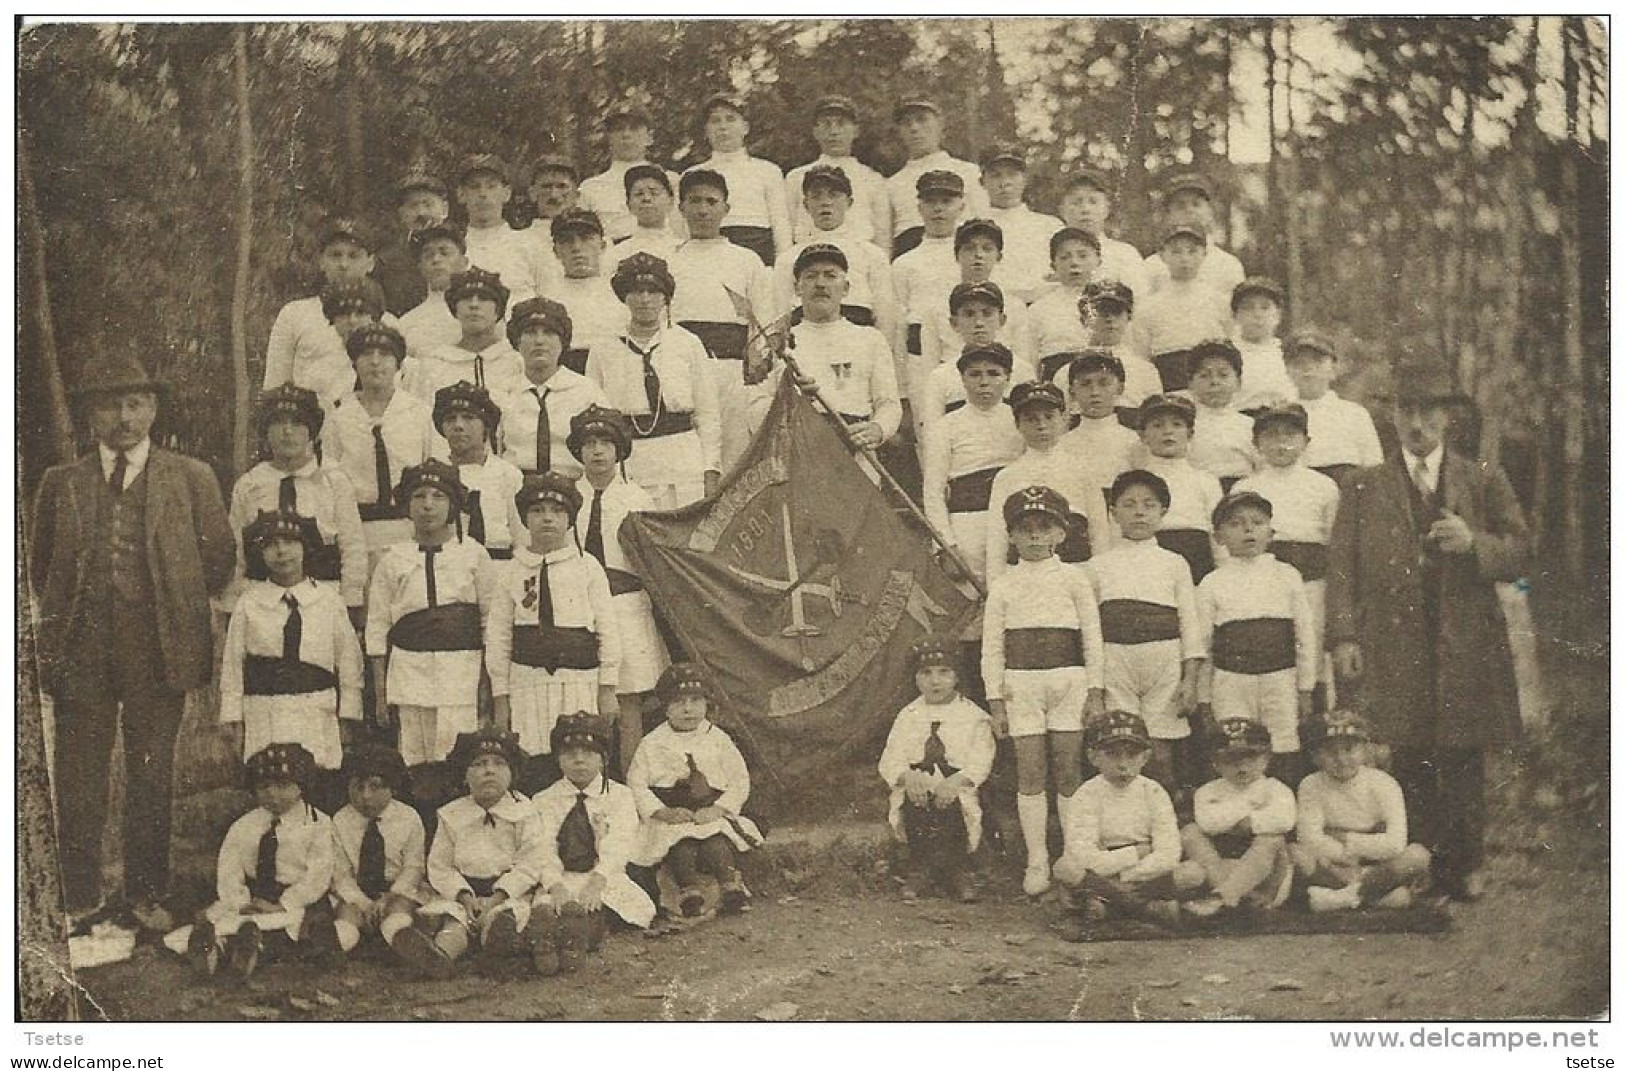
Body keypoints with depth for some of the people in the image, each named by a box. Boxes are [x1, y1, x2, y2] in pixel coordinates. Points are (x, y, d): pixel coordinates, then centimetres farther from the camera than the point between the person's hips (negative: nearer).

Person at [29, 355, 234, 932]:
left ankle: (147, 895, 18)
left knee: (151, 778, 7)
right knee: (78, 783, 3)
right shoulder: (60, 483, 8)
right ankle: (83, 900, 13)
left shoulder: (191, 478, 5)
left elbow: (219, 556, 10)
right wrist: (60, 621, 9)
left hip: (159, 652, -1)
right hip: (80, 652, 1)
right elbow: (39, 566, 17)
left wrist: (179, 608, 7)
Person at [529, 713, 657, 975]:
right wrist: (555, 885, -23)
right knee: (544, 907, -37)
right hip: (561, 880, 0)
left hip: (604, 879, 0)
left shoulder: (620, 796, 10)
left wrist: (597, 882, -26)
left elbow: (617, 846, -6)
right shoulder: (543, 801, 14)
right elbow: (543, 850, -2)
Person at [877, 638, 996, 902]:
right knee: (916, 801, -32)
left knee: (947, 806, -34)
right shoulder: (907, 717, 13)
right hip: (916, 789, 1)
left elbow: (980, 764, -4)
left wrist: (955, 781, -24)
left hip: (956, 792, -1)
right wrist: (908, 777, -19)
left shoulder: (974, 717, 7)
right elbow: (889, 762, 4)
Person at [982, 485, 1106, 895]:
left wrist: (1095, 691, 0)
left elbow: (1093, 638, 6)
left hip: (1069, 680, 0)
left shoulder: (1073, 579, 6)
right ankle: (1036, 862, 7)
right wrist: (995, 699, 1)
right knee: (1030, 774, 0)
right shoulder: (1002, 586, 6)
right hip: (1020, 684, 0)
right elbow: (991, 645, 6)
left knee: (1069, 773, 2)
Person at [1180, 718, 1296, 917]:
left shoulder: (1275, 789, 5)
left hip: (1262, 868, -2)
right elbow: (1208, 822, -13)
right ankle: (1245, 895, -32)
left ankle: (1218, 898, -41)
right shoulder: (1208, 791, 9)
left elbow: (1285, 819, -18)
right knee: (1189, 832, -16)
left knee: (1271, 840, -31)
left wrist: (1249, 823, -14)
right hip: (1217, 866, 2)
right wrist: (1245, 809, -9)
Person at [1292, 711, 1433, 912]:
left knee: (1418, 855, -29)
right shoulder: (1311, 786, -6)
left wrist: (1344, 838, -16)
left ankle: (1342, 897, -25)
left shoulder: (1383, 784, -10)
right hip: (1338, 869, 1)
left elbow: (1395, 844, -21)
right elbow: (1310, 838, -18)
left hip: (1380, 866, 0)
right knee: (1296, 852, -28)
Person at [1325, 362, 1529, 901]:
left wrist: (1474, 543, -12)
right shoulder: (1364, 487, 10)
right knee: (1410, 763, 0)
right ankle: (1421, 865, 8)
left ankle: (1466, 867, 13)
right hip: (1393, 648, 0)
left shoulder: (1484, 482, 13)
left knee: (1464, 759, 2)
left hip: (1467, 649, 0)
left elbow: (1520, 554, 7)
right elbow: (1340, 565, 3)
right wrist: (1344, 636, -7)